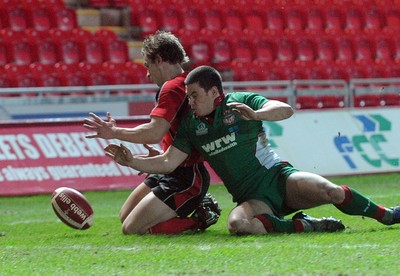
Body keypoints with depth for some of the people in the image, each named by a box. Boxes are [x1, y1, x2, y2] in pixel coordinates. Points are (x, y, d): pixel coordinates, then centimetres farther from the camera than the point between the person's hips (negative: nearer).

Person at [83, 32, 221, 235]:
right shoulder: (187, 83, 12)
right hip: (171, 172, 10)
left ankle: (199, 220, -6)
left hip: (186, 178, -10)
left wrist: (114, 133, -21)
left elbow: (154, 133, -31)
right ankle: (199, 205, 12)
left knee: (132, 229, -12)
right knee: (125, 216, 17)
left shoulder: (172, 87, -20)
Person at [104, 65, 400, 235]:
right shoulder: (191, 126, 6)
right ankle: (301, 225, -21)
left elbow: (286, 110, -18)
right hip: (252, 198, 2)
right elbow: (168, 161, 6)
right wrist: (131, 160, -6)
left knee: (330, 192, -25)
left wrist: (256, 114, -36)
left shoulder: (241, 102, -6)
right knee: (237, 223, -33)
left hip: (279, 177, -2)